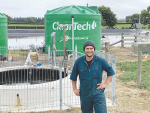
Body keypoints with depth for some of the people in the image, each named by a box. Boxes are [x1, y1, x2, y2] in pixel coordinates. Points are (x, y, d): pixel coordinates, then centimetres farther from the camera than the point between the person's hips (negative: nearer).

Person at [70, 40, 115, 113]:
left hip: (98, 93, -1)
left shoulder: (100, 61, -4)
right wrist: (74, 89, 8)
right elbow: (73, 76, 12)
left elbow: (111, 72, 8)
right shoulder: (79, 62, -1)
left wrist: (106, 83, 0)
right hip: (84, 94, 2)